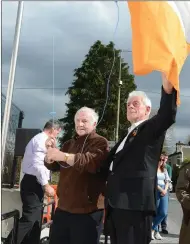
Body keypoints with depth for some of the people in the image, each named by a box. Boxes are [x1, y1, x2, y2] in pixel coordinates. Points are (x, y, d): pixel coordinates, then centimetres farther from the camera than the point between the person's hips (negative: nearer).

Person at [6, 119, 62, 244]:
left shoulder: (38, 139, 19)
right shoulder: (42, 139, -12)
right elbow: (37, 164, -22)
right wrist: (46, 185, -19)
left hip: (33, 183, 10)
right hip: (33, 183, -10)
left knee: (35, 220, 13)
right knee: (29, 218, -11)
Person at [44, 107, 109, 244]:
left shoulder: (100, 142, -6)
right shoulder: (69, 144, 17)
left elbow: (92, 162, -26)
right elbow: (54, 166, 11)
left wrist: (64, 156, -37)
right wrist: (50, 153, -10)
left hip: (87, 211, -6)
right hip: (63, 208, 7)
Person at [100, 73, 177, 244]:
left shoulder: (152, 128, 1)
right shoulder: (128, 134, 26)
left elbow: (167, 116, -22)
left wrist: (168, 88, -37)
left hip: (135, 204, -8)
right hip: (116, 204, 8)